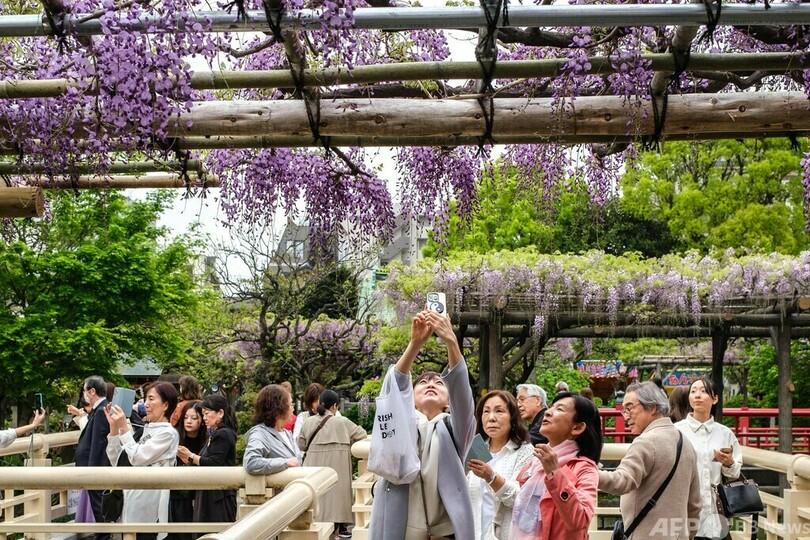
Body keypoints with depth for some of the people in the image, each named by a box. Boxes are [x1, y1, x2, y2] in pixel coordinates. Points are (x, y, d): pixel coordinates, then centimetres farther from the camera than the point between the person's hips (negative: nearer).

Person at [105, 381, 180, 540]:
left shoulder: (168, 433, -9)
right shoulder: (145, 430, 14)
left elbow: (137, 458, -15)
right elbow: (116, 461, 11)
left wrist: (124, 428, -12)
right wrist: (114, 427, 1)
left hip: (148, 503, -8)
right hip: (130, 498, 8)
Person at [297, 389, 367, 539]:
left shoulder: (309, 421, 2)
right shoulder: (342, 422, -6)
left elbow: (301, 445, 10)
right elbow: (361, 434, 4)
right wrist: (347, 442, 21)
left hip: (315, 464, 3)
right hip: (336, 465, -3)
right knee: (336, 491, 3)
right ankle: (339, 527, 4)